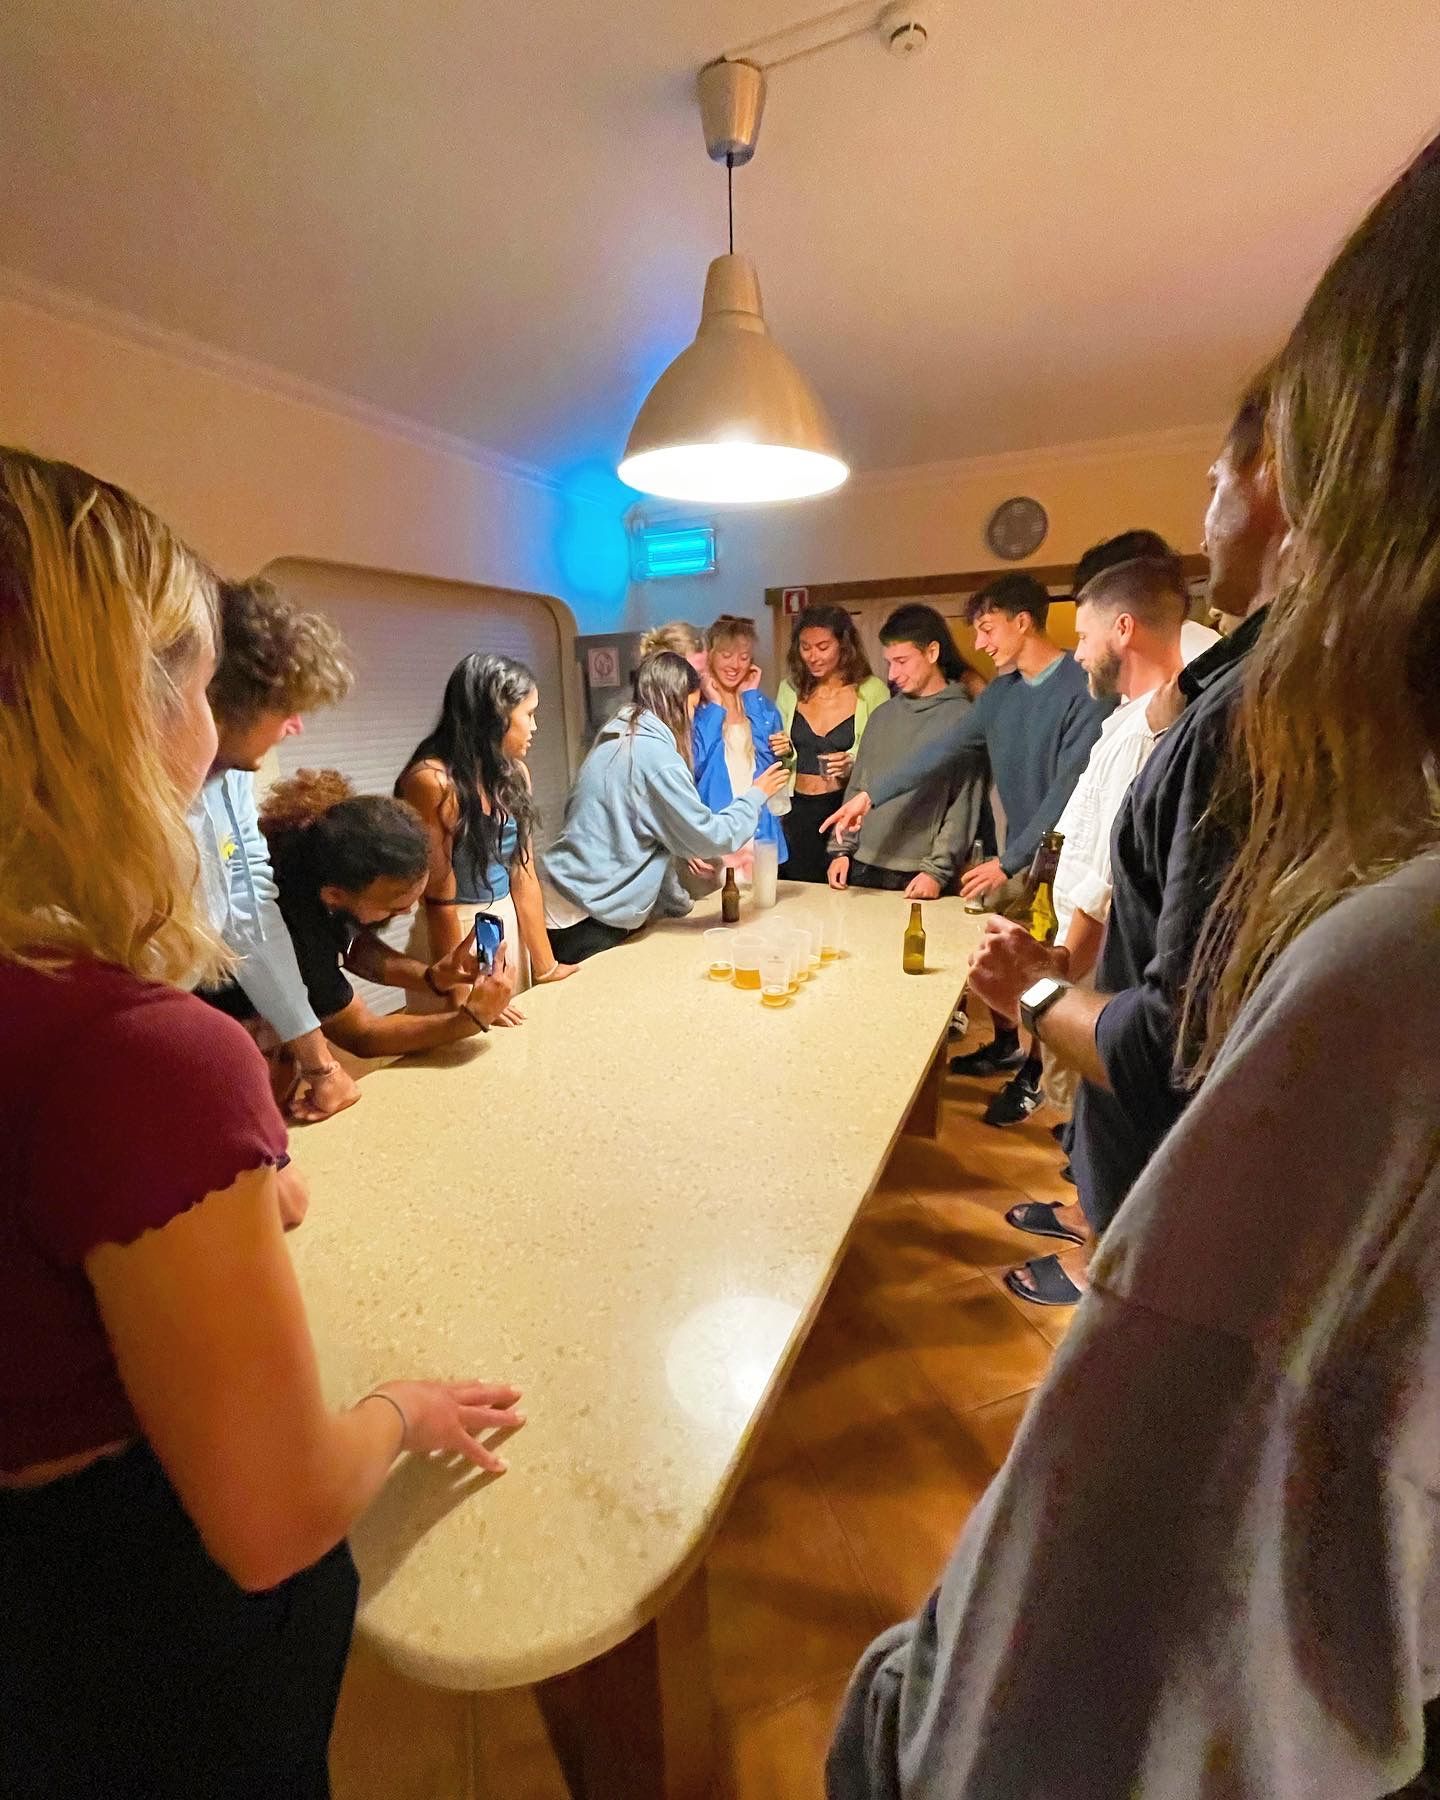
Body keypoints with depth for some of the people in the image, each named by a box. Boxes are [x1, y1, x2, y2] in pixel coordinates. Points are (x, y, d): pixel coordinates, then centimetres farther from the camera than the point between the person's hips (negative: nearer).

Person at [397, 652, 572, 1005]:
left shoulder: (514, 775, 2)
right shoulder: (432, 781, -18)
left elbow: (524, 876, 3)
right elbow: (440, 898, -16)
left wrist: (545, 966, 4)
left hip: (510, 929, 7)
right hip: (455, 935, -7)